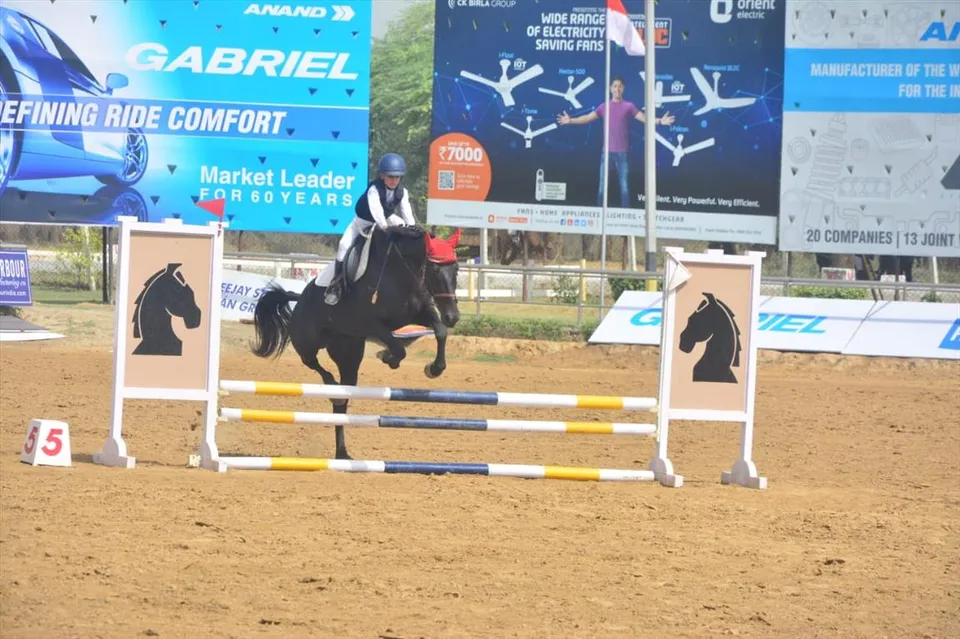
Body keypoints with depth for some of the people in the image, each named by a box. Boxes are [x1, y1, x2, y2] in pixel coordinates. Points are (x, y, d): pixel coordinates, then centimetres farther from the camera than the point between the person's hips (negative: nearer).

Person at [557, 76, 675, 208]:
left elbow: (644, 118, -2)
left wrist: (660, 121, -18)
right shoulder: (604, 106, 9)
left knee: (624, 183, -2)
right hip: (607, 151, 2)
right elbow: (588, 118, 7)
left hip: (622, 151, -2)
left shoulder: (629, 106, 5)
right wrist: (571, 121, -3)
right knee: (602, 183, 2)